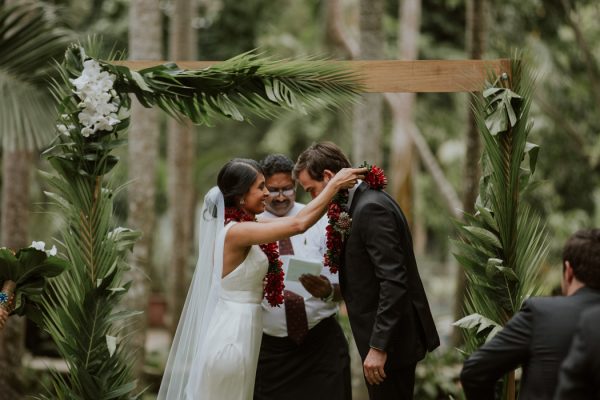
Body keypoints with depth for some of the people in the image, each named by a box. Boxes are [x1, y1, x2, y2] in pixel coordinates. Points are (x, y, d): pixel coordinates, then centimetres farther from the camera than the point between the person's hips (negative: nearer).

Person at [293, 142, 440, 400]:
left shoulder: (371, 207, -19)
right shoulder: (362, 203, 11)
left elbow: (394, 282, -24)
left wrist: (378, 346, -24)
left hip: (390, 338, -10)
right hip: (383, 337, 10)